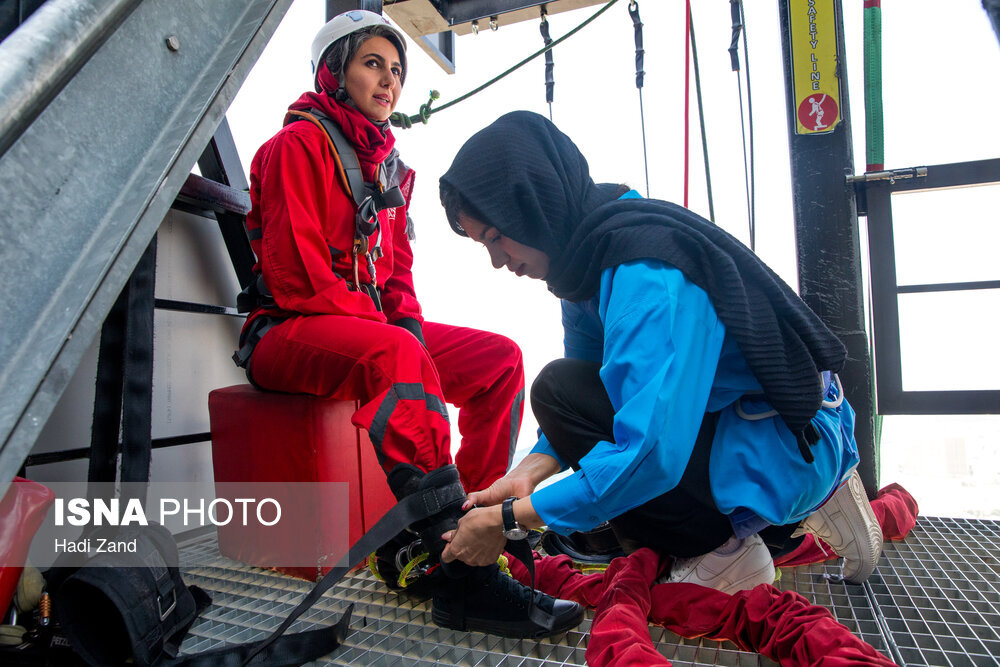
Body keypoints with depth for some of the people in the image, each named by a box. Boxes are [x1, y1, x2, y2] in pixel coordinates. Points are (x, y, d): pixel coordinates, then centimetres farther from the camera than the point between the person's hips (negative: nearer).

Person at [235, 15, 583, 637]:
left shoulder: (390, 165, 19)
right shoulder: (300, 144, -5)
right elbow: (296, 273, -16)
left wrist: (408, 322, -1)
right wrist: (390, 329, -16)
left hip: (377, 326, 8)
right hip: (288, 332, -8)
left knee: (502, 358, -8)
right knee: (397, 355, -39)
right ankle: (458, 574, -36)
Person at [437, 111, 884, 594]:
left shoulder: (644, 273, -28)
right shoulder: (590, 255, 2)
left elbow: (652, 453, -34)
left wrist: (508, 517, -25)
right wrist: (526, 474, -9)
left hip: (789, 446, -9)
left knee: (560, 390, -20)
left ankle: (723, 552, -5)